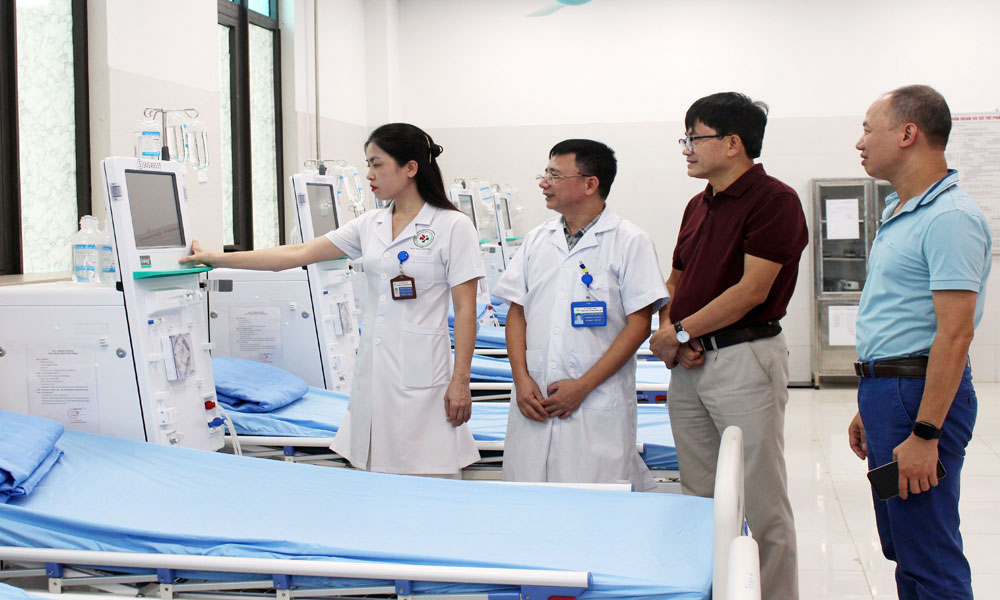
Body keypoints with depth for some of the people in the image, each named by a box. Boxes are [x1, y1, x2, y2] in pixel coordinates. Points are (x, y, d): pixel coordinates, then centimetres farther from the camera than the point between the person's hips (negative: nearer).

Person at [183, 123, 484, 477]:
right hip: (373, 369, 6)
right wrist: (217, 259, 9)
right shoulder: (370, 226, 13)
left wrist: (461, 382, -11)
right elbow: (298, 254, 11)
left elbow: (465, 311, -6)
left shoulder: (452, 227, -3)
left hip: (421, 373, -6)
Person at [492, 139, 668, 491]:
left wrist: (583, 385, -12)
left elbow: (638, 324, -7)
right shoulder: (537, 240, 13)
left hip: (598, 405, -4)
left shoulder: (628, 242, -3)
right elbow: (516, 313, 13)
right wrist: (522, 379, -2)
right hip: (533, 399, 5)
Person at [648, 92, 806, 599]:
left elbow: (752, 290, -16)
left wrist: (680, 331, -12)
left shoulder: (774, 200, -11)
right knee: (700, 495, 13)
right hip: (688, 362, 8)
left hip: (744, 359, -8)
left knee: (759, 500, -1)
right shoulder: (698, 206, 15)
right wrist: (668, 331, 1)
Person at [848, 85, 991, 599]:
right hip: (885, 390, 10)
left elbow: (955, 332, -23)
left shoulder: (950, 217, -17)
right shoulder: (899, 214, 15)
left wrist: (924, 435, -25)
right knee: (902, 549, 17)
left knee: (930, 558, -4)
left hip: (920, 393, -10)